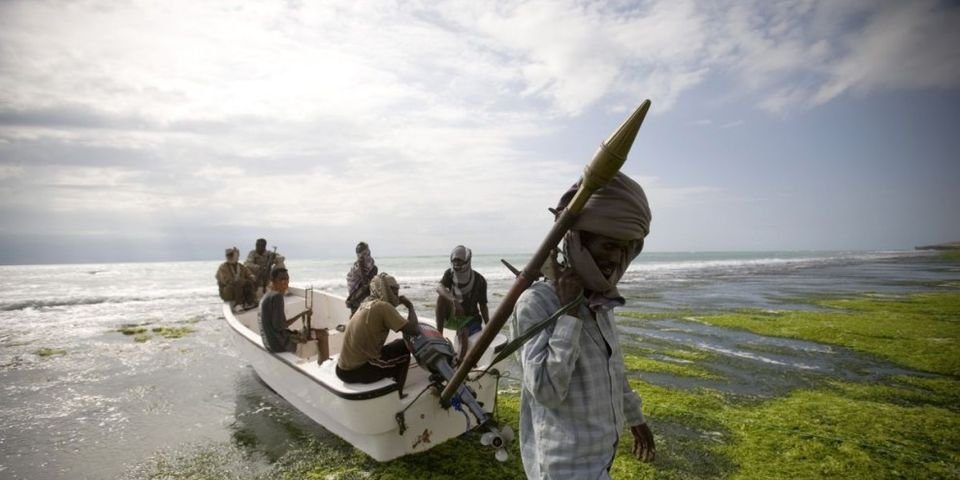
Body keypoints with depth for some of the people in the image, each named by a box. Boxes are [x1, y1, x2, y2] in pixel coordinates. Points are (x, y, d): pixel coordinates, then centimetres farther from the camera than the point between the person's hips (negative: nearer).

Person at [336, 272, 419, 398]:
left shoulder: (367, 303, 9)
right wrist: (410, 306, -2)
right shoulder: (383, 306, -16)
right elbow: (413, 330, -17)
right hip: (357, 370, -8)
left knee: (397, 345, 22)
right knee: (404, 349, 7)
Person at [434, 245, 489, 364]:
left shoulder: (479, 280, -12)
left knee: (463, 333, -34)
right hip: (452, 316, 2)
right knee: (442, 296, -26)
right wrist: (454, 300, -45)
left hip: (469, 318, -2)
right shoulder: (450, 274, -7)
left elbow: (483, 306, -8)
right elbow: (439, 287, -28)